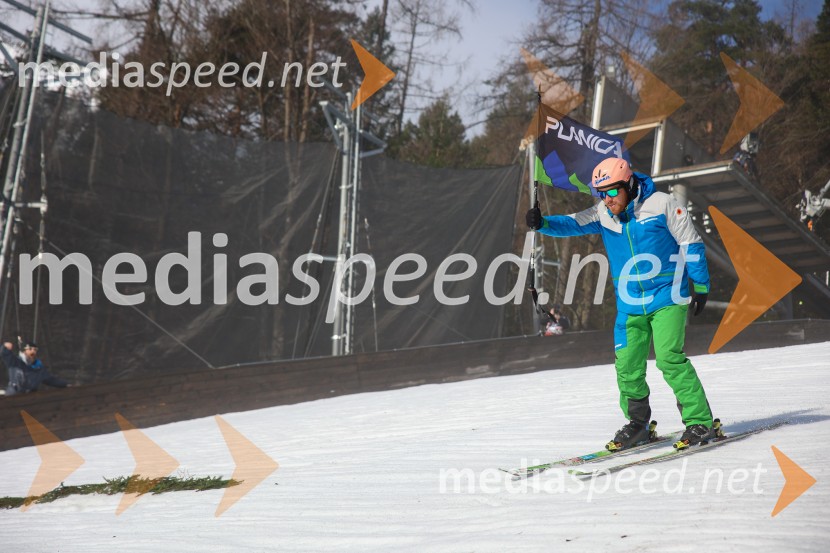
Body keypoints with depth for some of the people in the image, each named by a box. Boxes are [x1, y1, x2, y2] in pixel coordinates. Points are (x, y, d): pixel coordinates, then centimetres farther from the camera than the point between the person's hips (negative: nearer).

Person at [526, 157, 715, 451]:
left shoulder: (661, 204, -9)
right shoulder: (602, 214, 2)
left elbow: (691, 244, -3)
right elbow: (573, 224, -10)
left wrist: (700, 286, -3)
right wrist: (543, 223, -30)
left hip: (667, 297, -5)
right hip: (630, 305, 5)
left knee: (669, 358, -17)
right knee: (627, 366, 1)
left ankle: (700, 422, -7)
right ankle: (638, 425, 21)